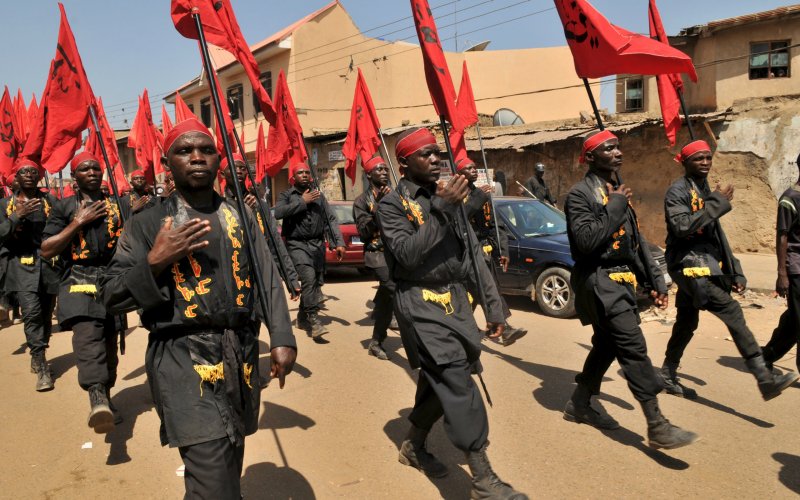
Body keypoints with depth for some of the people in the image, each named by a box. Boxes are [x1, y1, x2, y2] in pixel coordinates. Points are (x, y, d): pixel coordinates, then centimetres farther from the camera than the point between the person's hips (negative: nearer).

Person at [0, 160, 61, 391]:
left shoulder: (49, 201, 9)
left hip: (49, 264, 1)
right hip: (22, 265, -1)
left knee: (46, 315, 8)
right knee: (32, 313, -17)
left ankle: (37, 357, 30)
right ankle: (42, 368, -13)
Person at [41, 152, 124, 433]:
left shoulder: (117, 206, 14)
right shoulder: (64, 208, 8)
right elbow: (47, 251, 0)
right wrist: (79, 222, -6)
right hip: (79, 281, -3)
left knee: (109, 341, 10)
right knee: (87, 334, -28)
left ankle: (106, 397, 28)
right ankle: (96, 397, -45)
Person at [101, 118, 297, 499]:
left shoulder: (241, 218, 12)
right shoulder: (146, 225, 2)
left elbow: (268, 280, 7)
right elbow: (111, 296, 1)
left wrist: (282, 339, -4)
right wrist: (155, 261, -15)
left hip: (241, 357, 4)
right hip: (184, 360, -4)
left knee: (230, 466, 18)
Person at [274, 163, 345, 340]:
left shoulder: (318, 195, 15)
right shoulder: (286, 195, 4)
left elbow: (331, 219, 11)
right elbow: (278, 212, -16)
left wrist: (339, 242, 1)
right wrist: (302, 202, -12)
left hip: (318, 244, 4)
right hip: (297, 245, -4)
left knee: (315, 282, 7)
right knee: (309, 277, -22)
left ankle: (302, 318, 24)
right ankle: (313, 319, -20)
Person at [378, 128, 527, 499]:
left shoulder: (449, 196, 14)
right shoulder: (392, 204, -4)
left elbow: (473, 252, 14)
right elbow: (407, 254, -19)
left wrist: (493, 303, 10)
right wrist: (441, 210, -22)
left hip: (455, 301, 7)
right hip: (421, 304, -6)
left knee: (439, 382, 13)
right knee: (458, 384, -13)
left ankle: (413, 446, 35)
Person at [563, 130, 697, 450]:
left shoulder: (617, 192, 16)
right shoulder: (580, 194, -11)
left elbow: (637, 242, 17)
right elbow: (586, 241, -24)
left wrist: (655, 282, 14)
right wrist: (614, 209, -17)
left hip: (622, 281, 9)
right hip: (600, 282, -9)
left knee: (606, 347, 15)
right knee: (634, 349, -12)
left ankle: (579, 405, 29)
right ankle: (657, 427, -8)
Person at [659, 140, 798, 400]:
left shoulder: (706, 191, 19)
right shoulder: (678, 191, -7)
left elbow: (716, 234, 21)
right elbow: (681, 227, -24)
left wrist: (735, 272, 17)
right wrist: (717, 203, -19)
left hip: (706, 265, 9)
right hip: (689, 264, -9)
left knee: (687, 323, 13)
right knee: (732, 311, -19)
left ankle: (668, 376, 23)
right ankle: (765, 379, -21)